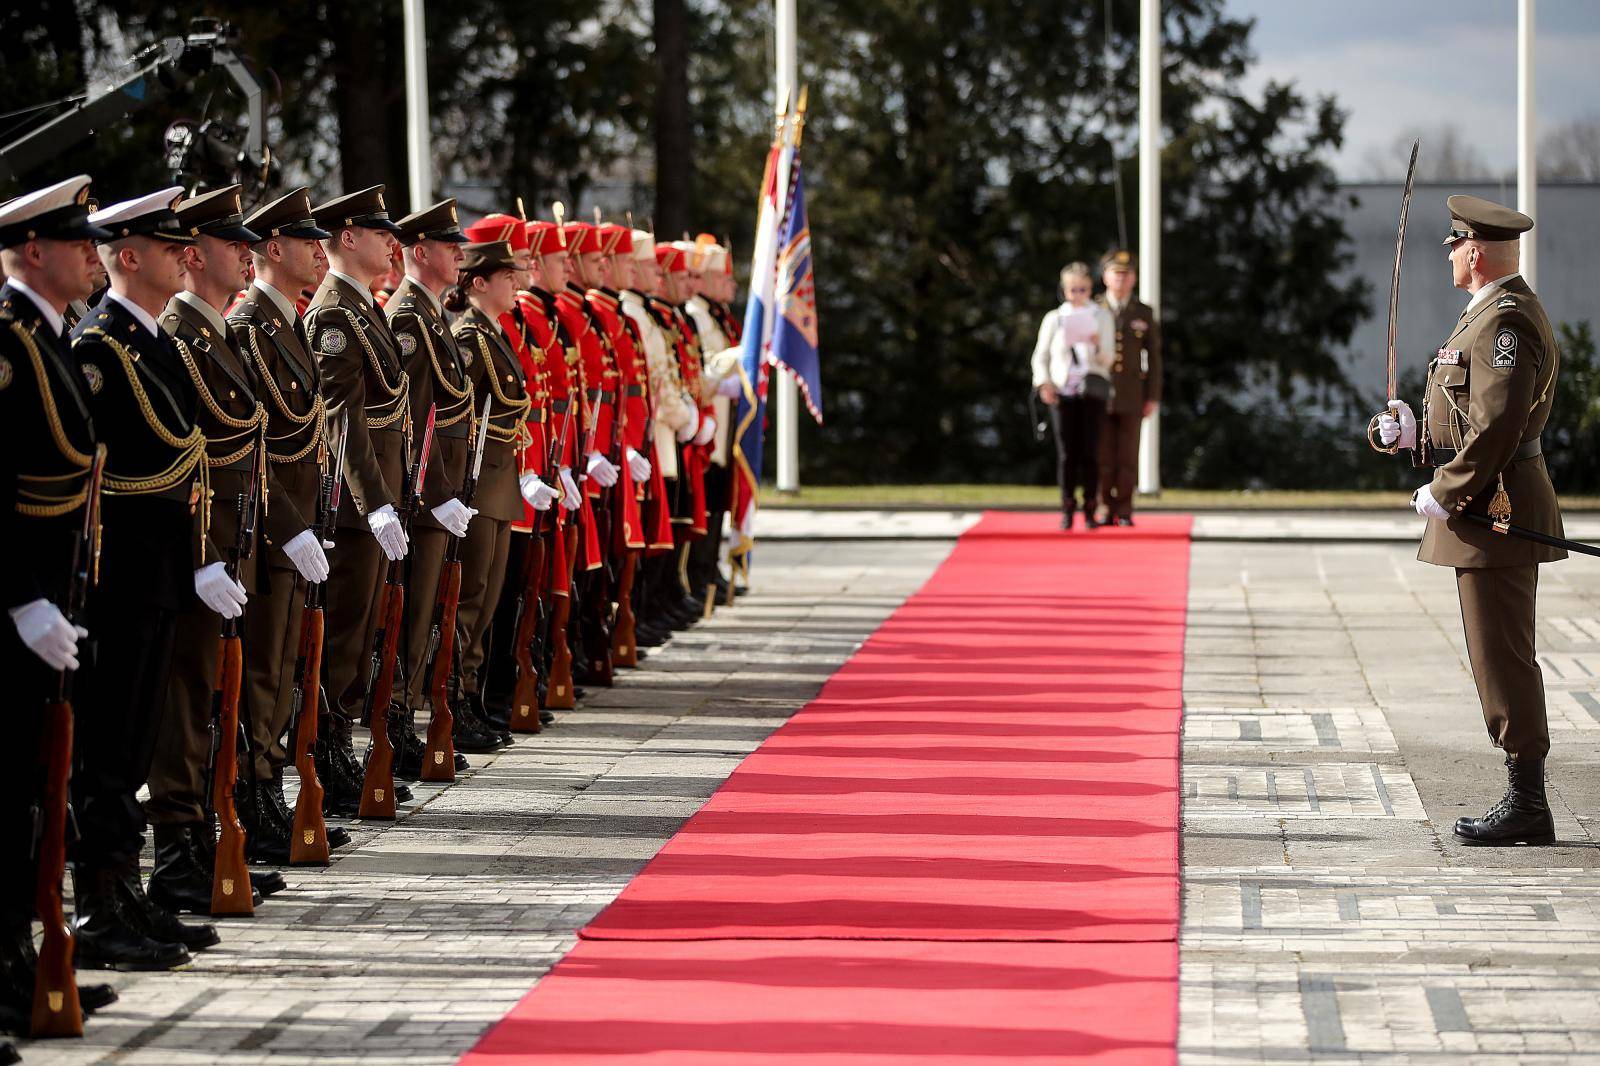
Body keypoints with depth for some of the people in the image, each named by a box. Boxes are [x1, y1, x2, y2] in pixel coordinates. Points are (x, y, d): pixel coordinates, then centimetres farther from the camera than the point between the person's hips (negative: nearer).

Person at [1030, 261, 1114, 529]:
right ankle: (1067, 510, 3)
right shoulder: (1053, 318, 10)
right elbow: (1040, 357, 9)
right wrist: (1043, 382, -8)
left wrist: (1097, 345, -19)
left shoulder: (1102, 317, 9)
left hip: (1092, 391, -1)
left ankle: (1089, 511, 1)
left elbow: (1108, 359, 3)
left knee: (1089, 453, -5)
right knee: (1066, 454, -2)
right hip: (1062, 392, 1)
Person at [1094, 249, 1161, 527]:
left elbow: (1153, 357, 5)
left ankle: (1124, 512, 4)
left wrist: (1153, 398, -2)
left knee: (1128, 457, -1)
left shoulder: (1144, 313, 5)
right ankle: (1105, 511, 6)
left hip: (1131, 397, 0)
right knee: (1103, 456, -1)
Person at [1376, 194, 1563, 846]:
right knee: (1501, 657, 12)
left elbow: (1498, 424, -24)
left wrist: (1444, 493, -17)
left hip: (1494, 512, -11)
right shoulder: (1497, 313, 18)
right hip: (1495, 512, 11)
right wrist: (1416, 433, 9)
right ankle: (1524, 800, 16)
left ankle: (1527, 806, -3)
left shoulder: (1505, 321, -16)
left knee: (1503, 658, -7)